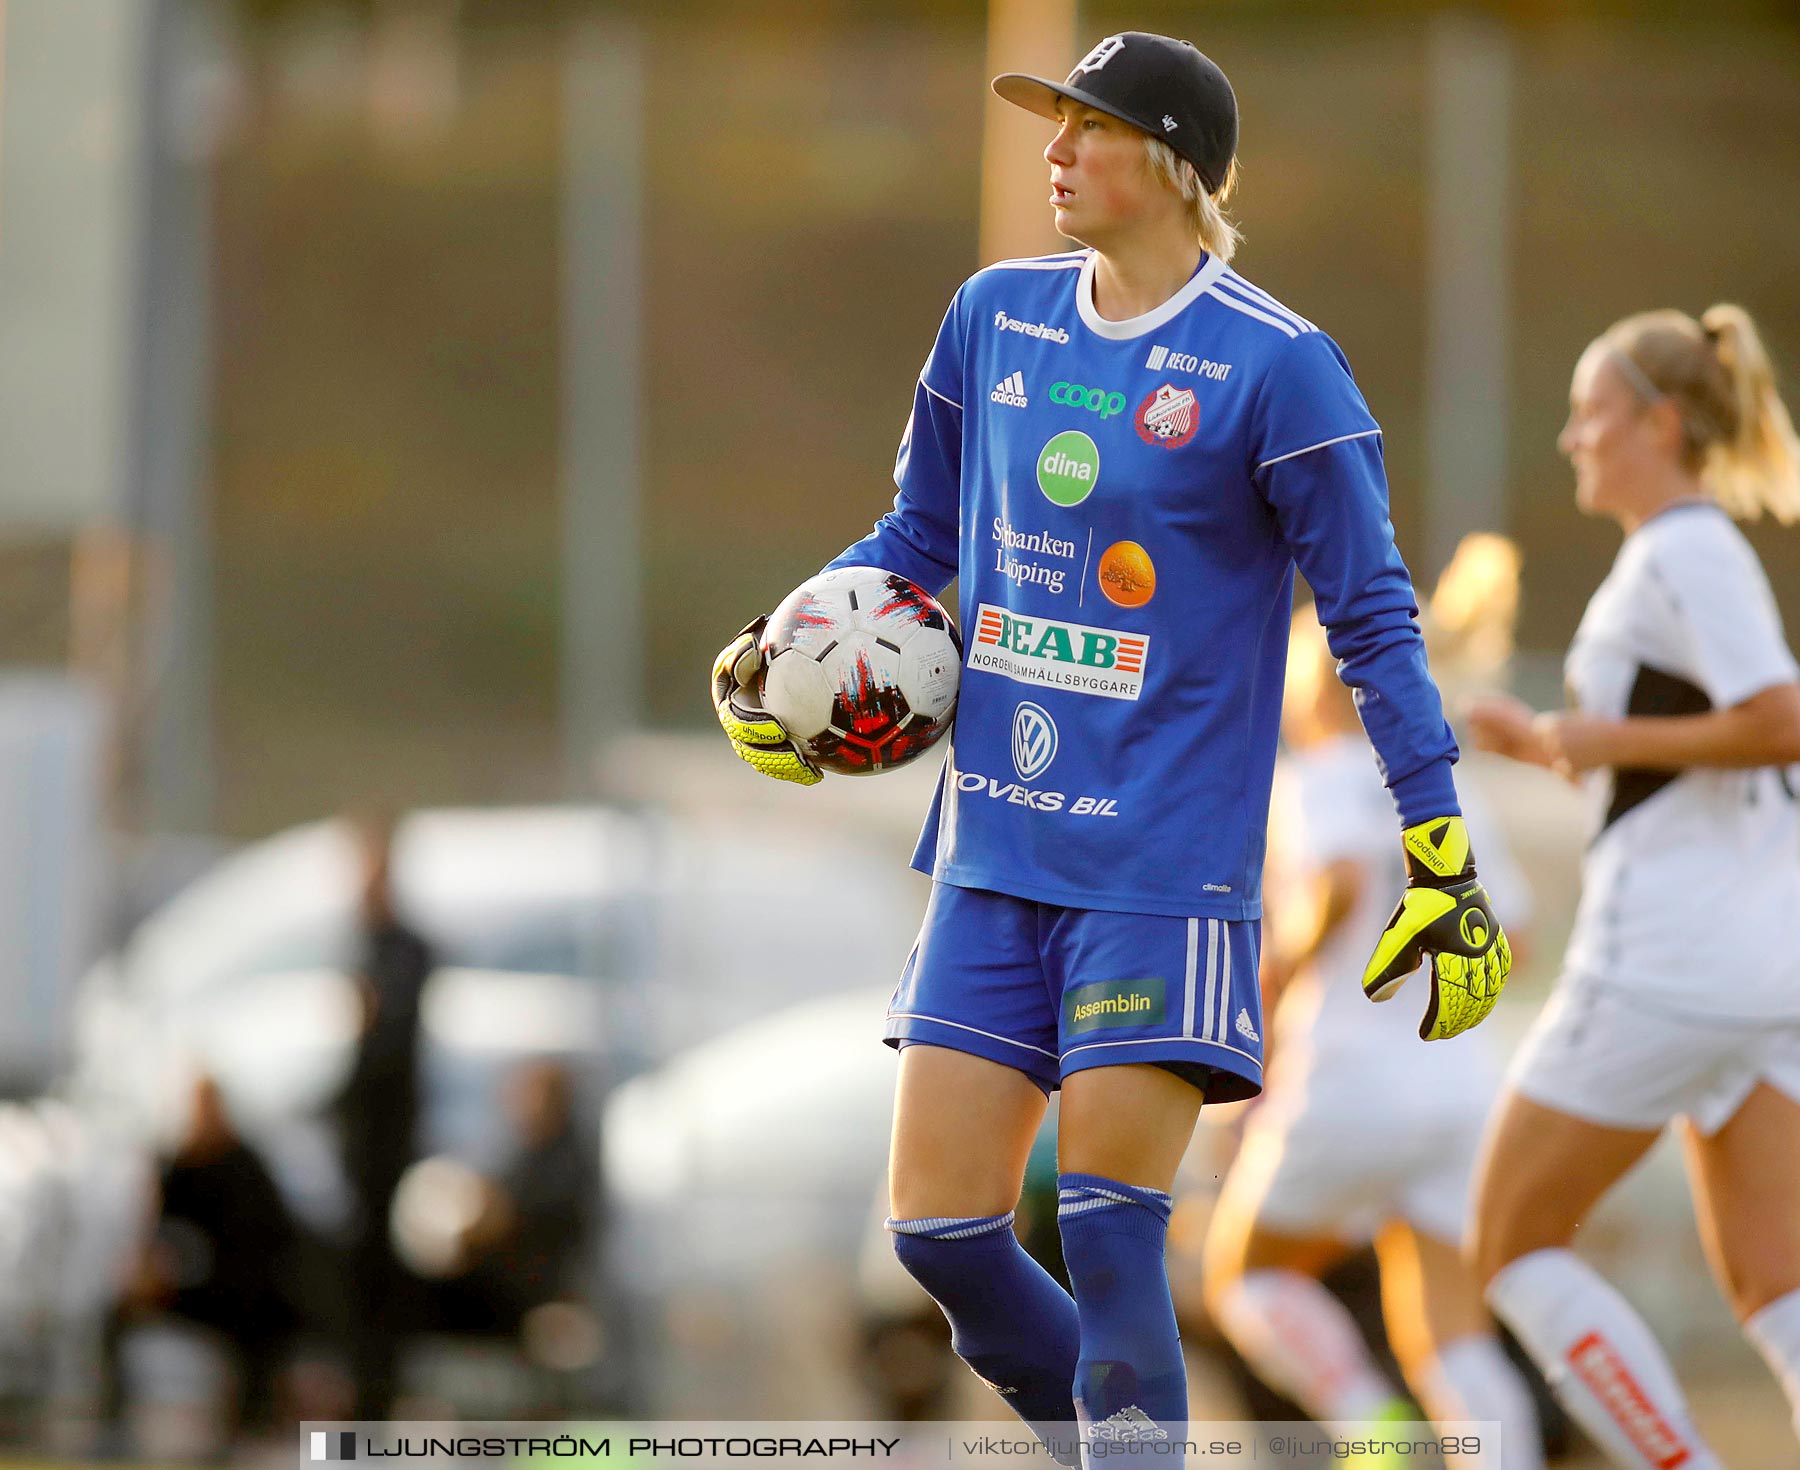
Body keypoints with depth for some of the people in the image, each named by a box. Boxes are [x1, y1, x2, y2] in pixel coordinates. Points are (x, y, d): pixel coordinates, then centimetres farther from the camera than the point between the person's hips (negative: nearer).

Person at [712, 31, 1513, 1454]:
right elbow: (921, 535, 21)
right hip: (995, 852, 6)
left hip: (1166, 866, -6)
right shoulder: (996, 317, 8)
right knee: (942, 1233, 2)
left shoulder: (1275, 366, -9)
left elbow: (1373, 616, -6)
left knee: (1106, 1237, -11)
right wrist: (776, 648, 5)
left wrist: (1440, 853, -10)